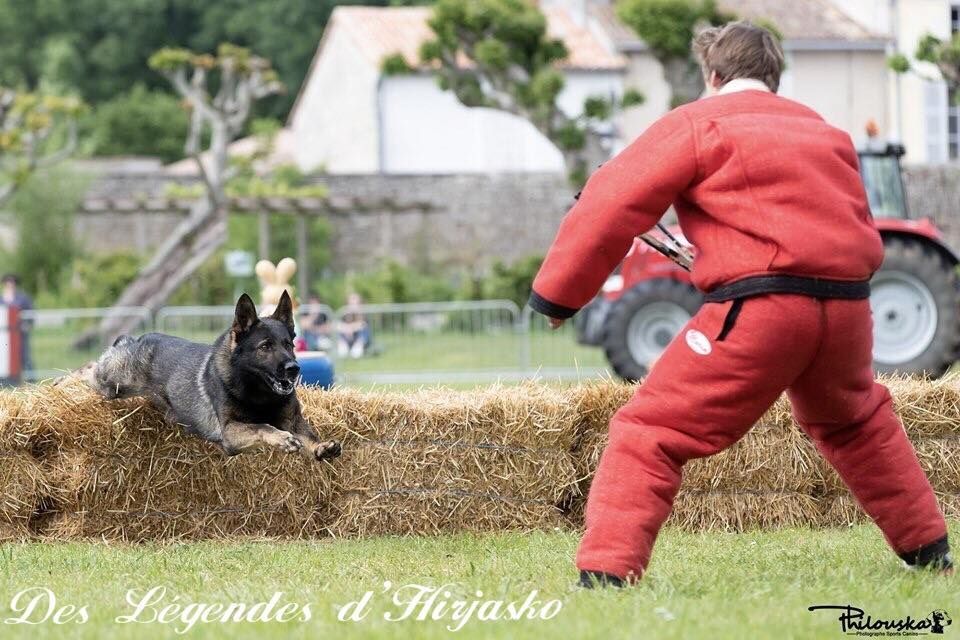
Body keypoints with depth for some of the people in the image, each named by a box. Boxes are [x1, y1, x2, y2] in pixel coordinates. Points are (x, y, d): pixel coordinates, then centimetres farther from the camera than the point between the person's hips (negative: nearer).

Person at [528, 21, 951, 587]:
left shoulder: (696, 124, 6)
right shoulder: (824, 130, 24)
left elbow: (611, 206, 1)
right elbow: (863, 231, 26)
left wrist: (557, 295, 8)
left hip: (758, 307, -6)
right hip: (848, 302, 6)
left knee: (650, 434, -3)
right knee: (858, 423, 34)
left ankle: (606, 575, -17)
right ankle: (928, 550, 40)